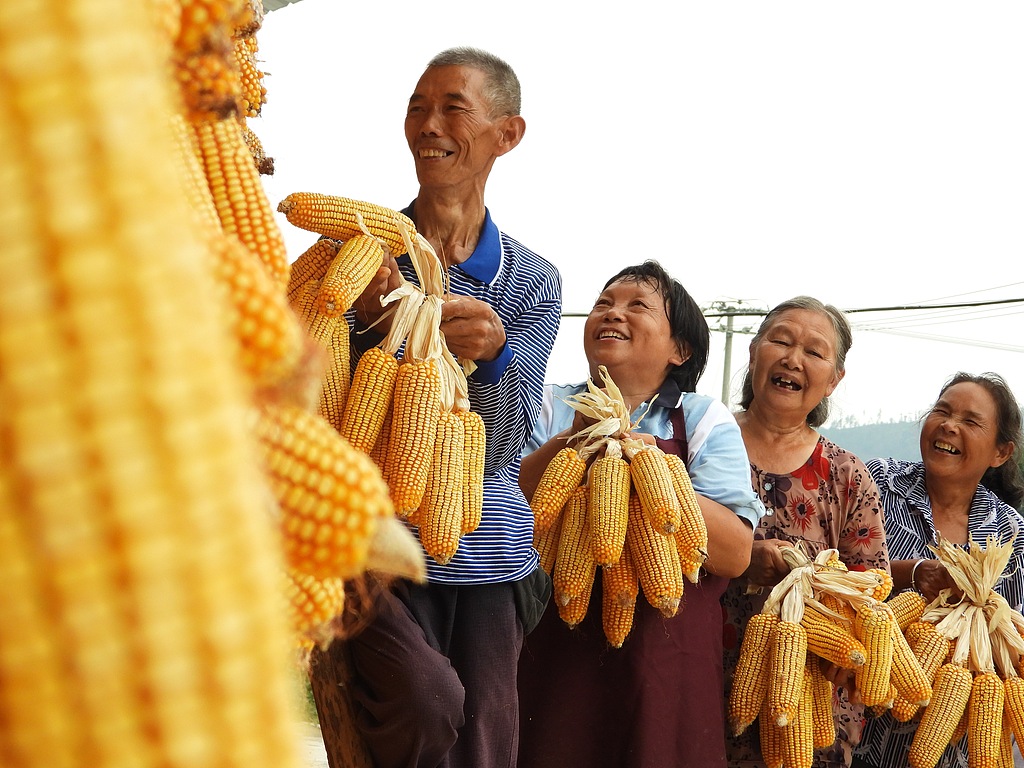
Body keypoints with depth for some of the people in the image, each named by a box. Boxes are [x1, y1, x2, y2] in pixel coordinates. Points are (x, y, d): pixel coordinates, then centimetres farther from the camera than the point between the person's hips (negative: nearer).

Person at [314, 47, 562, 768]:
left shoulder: (532, 281, 5)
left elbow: (502, 448, -2)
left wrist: (492, 352, -22)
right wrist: (367, 322, -20)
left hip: (487, 549, 3)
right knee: (428, 705, -26)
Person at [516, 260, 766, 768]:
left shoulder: (705, 422, 5)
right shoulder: (551, 409, 8)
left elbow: (735, 553, -6)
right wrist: (569, 443, -17)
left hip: (664, 667, 0)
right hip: (554, 654, 1)